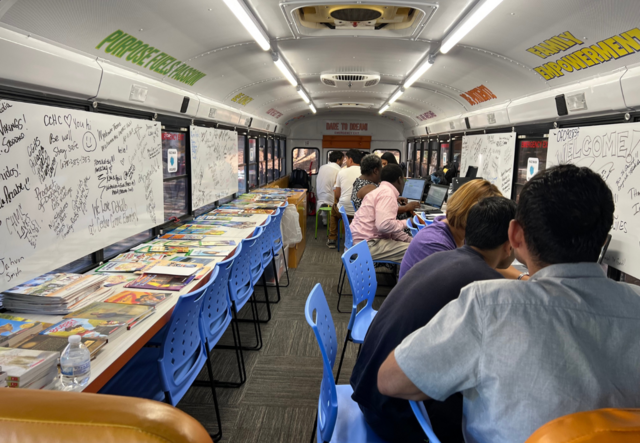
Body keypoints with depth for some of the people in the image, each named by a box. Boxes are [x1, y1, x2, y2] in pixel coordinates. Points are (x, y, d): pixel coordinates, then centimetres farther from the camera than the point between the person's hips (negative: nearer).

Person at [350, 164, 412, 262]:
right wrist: (405, 223, -10)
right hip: (368, 245, -11)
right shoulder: (387, 194, -13)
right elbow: (384, 225, -27)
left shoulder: (382, 190, 19)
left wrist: (410, 240, 12)